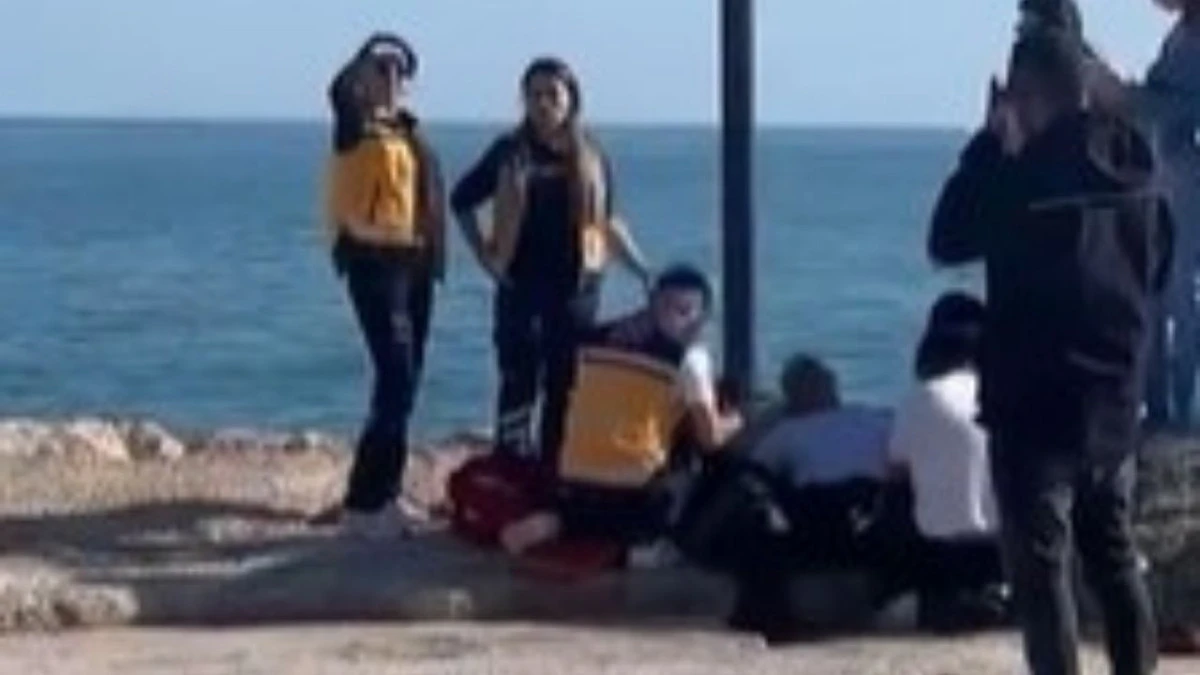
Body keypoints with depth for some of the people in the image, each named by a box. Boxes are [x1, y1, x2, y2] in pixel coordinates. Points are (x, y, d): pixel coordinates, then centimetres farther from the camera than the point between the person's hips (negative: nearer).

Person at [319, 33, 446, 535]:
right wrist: (369, 56, -21)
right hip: (376, 262, -9)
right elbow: (339, 90, -30)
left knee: (406, 381, 13)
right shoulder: (358, 129, -7)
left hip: (414, 262, 9)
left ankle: (380, 492, 25)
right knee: (397, 378, -16)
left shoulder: (408, 130, 15)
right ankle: (363, 502, -12)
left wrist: (435, 252, 14)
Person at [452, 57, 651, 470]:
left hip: (577, 286, 2)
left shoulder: (591, 157, 6)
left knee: (565, 389, 5)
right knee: (519, 386, -5)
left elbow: (607, 220, 14)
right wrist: (483, 254, 4)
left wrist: (641, 269, 8)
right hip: (522, 285, -2)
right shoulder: (511, 153, 3)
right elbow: (461, 201, 12)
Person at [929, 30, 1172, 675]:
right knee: (1114, 556, 18)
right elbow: (1160, 265, 17)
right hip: (1115, 396, 7)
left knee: (1041, 565, -2)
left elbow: (947, 242, -4)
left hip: (1037, 401, -7)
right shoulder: (1135, 167, 5)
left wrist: (989, 143, -1)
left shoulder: (1027, 171, -17)